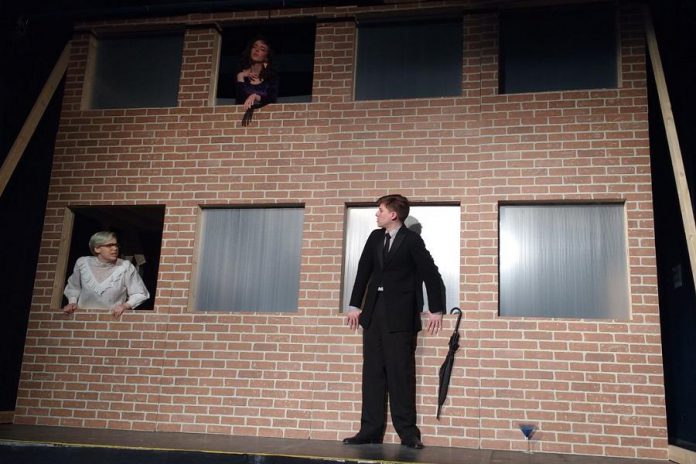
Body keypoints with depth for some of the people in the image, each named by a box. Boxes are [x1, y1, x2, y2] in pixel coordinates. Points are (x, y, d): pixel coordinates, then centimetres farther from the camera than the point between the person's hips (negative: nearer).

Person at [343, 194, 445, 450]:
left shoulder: (412, 240, -6)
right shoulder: (375, 237, 10)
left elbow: (431, 274, -2)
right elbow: (364, 271, 14)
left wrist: (436, 310, -1)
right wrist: (355, 305, 12)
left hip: (399, 315, -5)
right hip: (373, 311, 6)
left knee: (400, 372, -4)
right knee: (373, 373, 5)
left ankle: (407, 432, 4)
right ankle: (370, 431, 10)